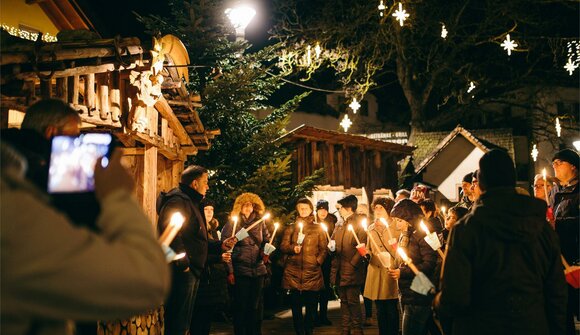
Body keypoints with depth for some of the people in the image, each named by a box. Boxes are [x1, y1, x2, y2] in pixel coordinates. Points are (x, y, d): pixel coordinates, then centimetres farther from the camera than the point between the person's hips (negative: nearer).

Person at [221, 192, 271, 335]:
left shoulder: (259, 222, 9)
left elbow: (267, 240, 20)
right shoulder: (232, 223, -3)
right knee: (240, 306, 3)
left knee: (256, 306, 9)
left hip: (258, 270, 4)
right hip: (240, 270, -4)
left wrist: (265, 251, -2)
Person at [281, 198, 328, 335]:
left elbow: (323, 248, 8)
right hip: (293, 272, 1)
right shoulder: (291, 227, 13)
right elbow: (283, 246, 6)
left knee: (311, 305, 1)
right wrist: (293, 248, -12)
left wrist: (318, 261, -6)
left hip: (312, 272, 0)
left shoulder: (318, 228, 11)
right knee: (296, 305, 3)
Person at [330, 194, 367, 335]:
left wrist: (352, 263, -17)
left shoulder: (359, 223, -7)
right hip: (340, 270, 7)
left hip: (352, 270, -7)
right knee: (344, 301, 13)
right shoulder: (339, 225, 16)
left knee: (352, 301, -3)